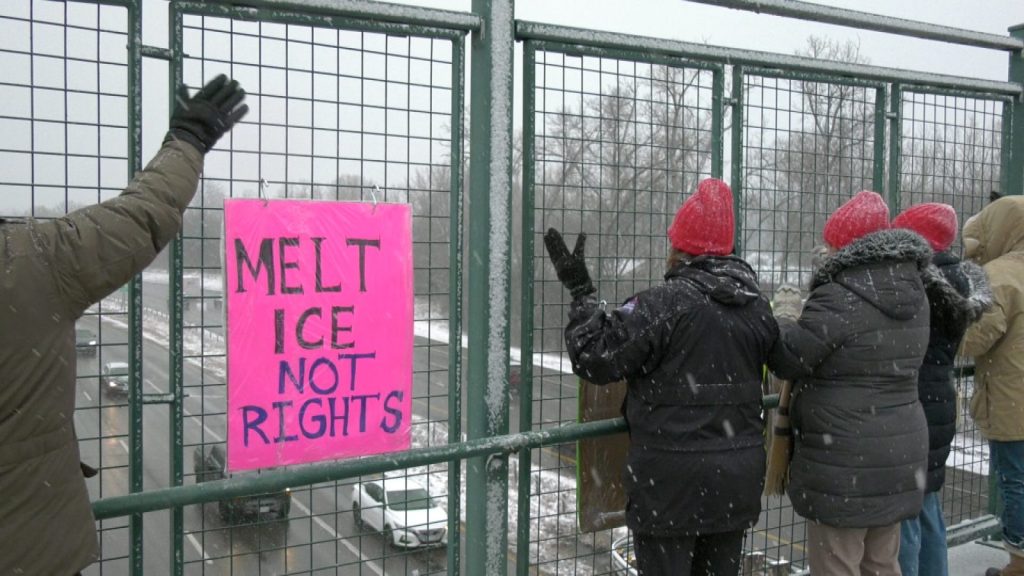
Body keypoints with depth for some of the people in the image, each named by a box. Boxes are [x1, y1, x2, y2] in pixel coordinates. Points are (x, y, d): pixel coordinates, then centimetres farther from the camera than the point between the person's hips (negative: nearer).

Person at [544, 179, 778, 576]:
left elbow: (596, 358, -14)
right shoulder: (757, 307, 6)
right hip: (738, 479, 7)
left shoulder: (663, 304, -17)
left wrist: (580, 291, -3)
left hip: (672, 482, -6)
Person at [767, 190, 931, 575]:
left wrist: (772, 323, 4)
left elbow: (788, 358, -15)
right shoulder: (912, 294, 8)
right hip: (899, 451, 9)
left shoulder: (839, 298, -19)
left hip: (845, 461, -8)